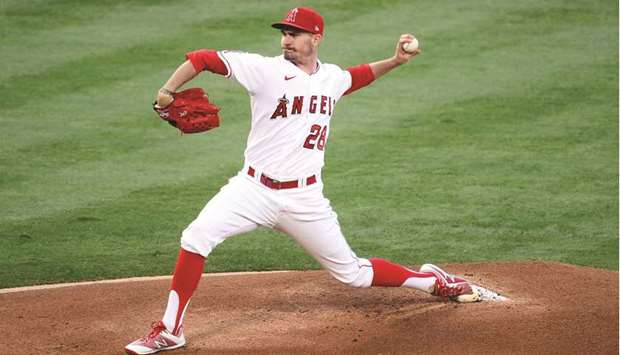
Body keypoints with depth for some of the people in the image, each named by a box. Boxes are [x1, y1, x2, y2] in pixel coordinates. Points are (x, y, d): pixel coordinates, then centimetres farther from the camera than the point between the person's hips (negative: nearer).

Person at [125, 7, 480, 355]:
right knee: (197, 237, -23)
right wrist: (168, 92, -27)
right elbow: (204, 58, -14)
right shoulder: (265, 69, -9)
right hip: (254, 189, -2)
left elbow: (359, 76, 30)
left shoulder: (333, 77, 6)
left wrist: (395, 61, 17)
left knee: (352, 272, 7)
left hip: (305, 199, 2)